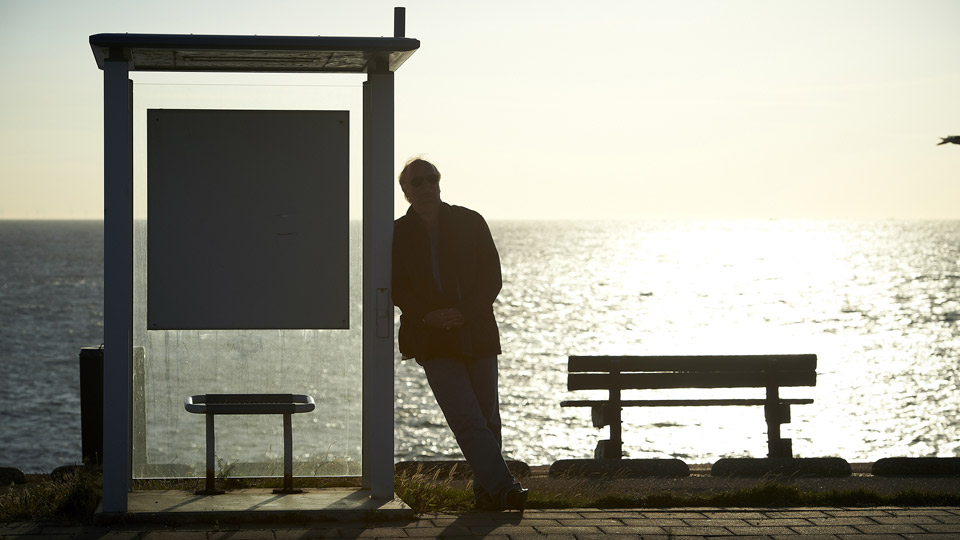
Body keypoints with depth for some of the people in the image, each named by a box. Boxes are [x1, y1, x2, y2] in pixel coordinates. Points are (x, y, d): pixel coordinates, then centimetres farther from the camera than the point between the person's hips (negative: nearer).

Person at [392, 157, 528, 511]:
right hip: (434, 341, -2)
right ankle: (503, 486, -20)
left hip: (477, 333, 2)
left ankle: (486, 489, 15)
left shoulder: (471, 223, 6)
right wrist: (428, 316, -13)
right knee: (467, 419, -14)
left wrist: (465, 313, -12)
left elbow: (492, 278, 3)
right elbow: (398, 289, 3)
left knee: (487, 418, 3)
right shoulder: (399, 235, 5)